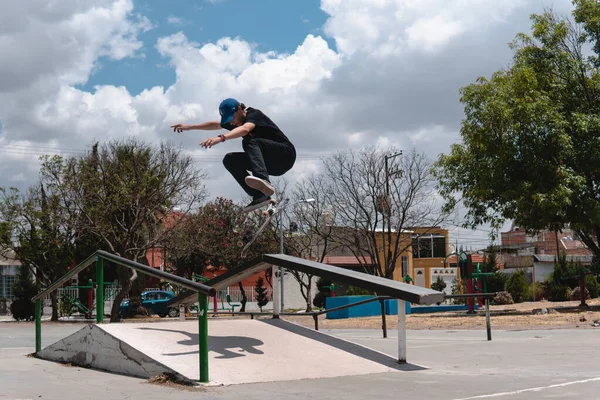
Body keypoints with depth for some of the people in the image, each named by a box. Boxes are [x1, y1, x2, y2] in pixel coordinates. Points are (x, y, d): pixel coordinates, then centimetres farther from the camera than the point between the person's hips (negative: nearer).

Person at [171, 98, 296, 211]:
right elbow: (215, 125, 23)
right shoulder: (236, 122, 8)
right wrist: (189, 127, 21)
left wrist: (221, 138, -52)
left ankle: (264, 181, -55)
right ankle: (260, 195, -17)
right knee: (230, 160, -4)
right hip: (271, 165, 8)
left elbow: (245, 129, -38)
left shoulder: (254, 114, -16)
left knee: (250, 141, -32)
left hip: (285, 155, -8)